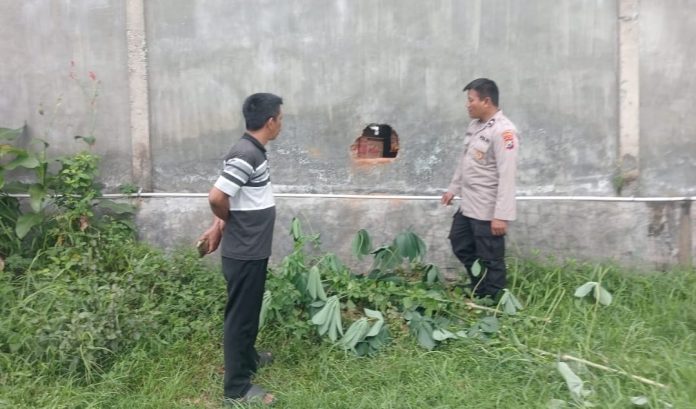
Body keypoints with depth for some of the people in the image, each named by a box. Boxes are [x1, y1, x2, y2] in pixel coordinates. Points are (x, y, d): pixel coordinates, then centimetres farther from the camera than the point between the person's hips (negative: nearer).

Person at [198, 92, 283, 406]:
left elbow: (227, 198, 16)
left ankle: (248, 357, 44)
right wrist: (227, 221, -8)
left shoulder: (254, 151, 9)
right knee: (240, 315, 2)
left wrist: (219, 226, 7)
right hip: (244, 253, -9)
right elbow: (217, 197, -28)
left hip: (254, 250, 9)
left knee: (251, 310, 25)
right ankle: (237, 387, 15)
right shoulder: (245, 154, -23)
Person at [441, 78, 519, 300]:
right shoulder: (475, 125, 8)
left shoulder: (503, 131, -21)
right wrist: (453, 188, 23)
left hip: (488, 210, -10)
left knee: (490, 261, 3)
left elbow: (507, 176, -25)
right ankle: (479, 292, 39)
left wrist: (502, 215, -27)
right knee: (461, 247, 22)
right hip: (468, 205, 10)